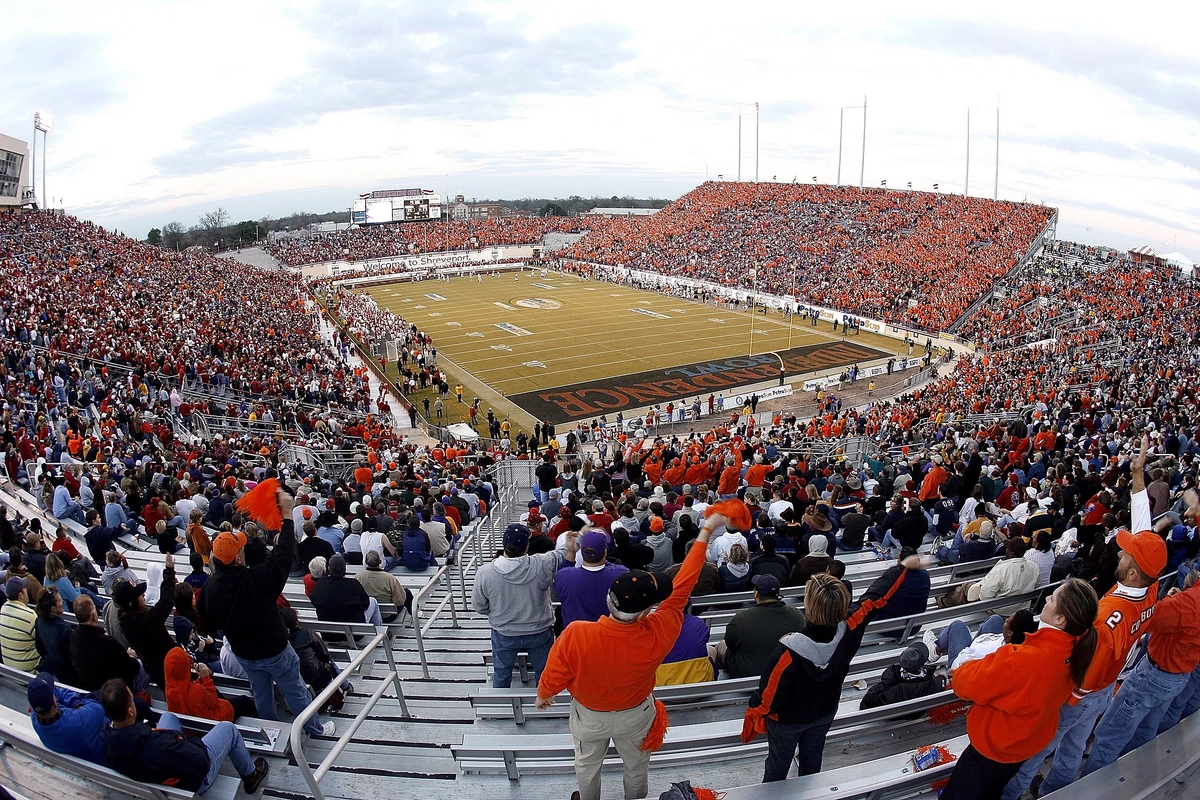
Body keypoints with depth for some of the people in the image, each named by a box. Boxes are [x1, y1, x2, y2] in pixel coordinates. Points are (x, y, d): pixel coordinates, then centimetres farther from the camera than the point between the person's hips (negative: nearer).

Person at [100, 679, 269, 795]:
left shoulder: (107, 739, -25)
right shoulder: (157, 744, -44)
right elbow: (201, 762, -31)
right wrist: (187, 740, -12)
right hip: (193, 780, -6)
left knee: (168, 716, 22)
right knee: (228, 728, 12)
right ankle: (250, 775, 33)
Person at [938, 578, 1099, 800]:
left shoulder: (1023, 660, -41)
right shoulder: (1076, 651, -16)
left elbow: (972, 684, -24)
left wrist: (957, 676, -4)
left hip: (994, 746, -8)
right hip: (1031, 744, 8)